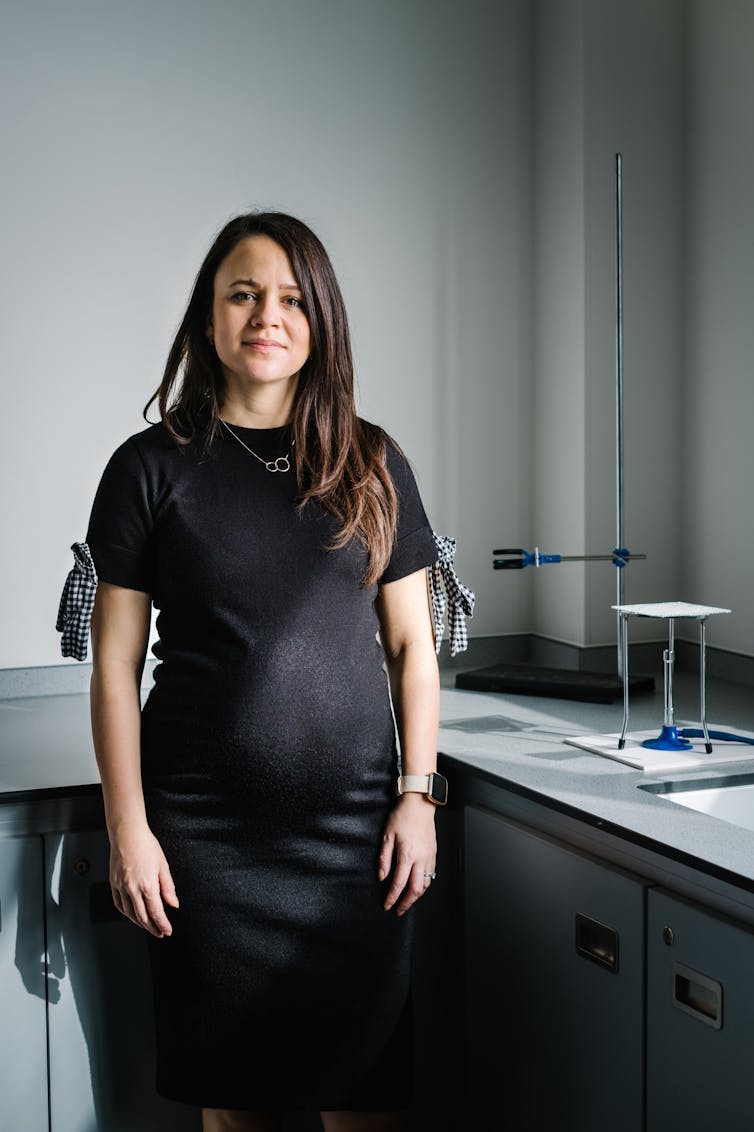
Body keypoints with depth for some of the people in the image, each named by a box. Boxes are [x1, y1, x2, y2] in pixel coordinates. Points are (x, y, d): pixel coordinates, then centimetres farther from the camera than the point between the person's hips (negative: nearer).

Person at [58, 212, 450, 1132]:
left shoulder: (372, 467, 6)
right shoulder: (152, 467, 0)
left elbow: (411, 644, 8)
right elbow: (115, 662, 0)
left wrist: (420, 796, 1)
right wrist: (127, 829, -4)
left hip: (354, 824, 2)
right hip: (206, 833, -1)